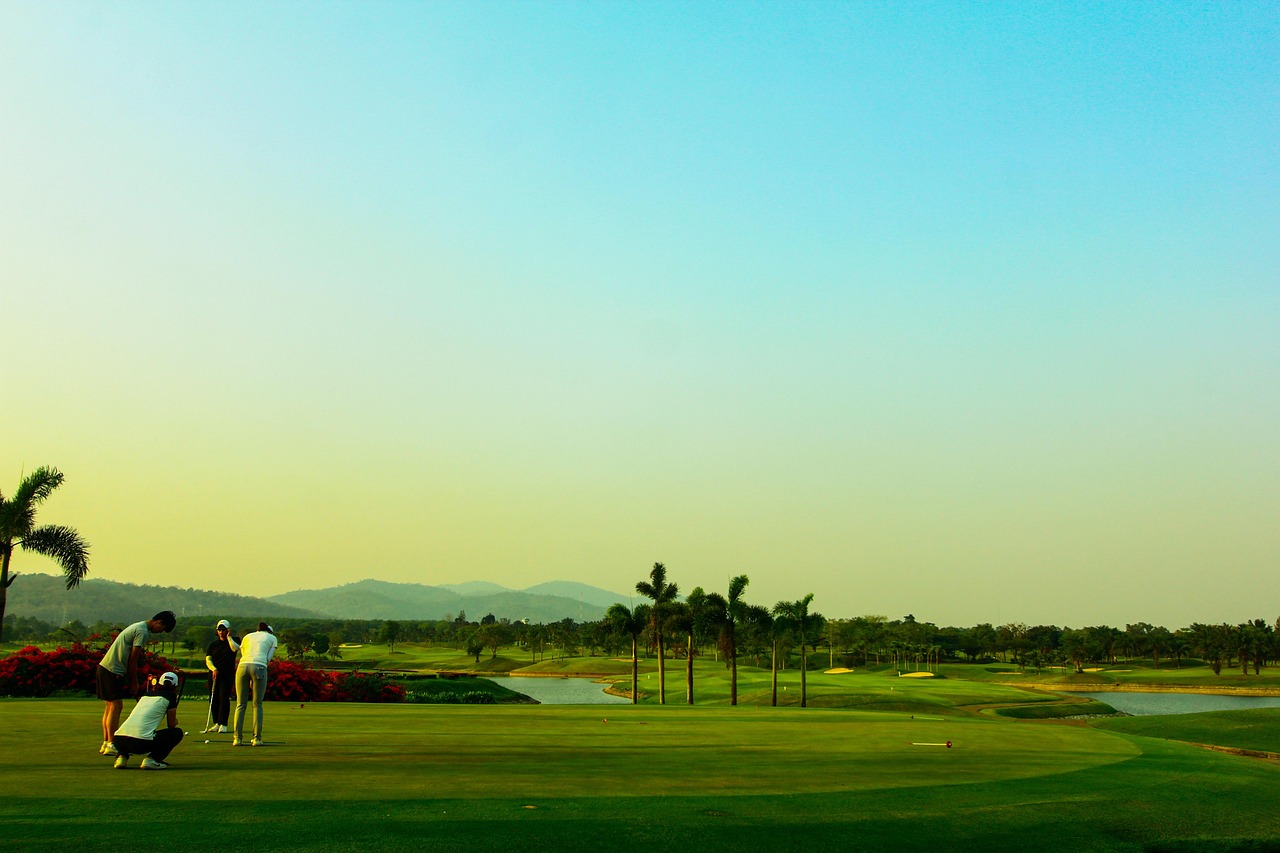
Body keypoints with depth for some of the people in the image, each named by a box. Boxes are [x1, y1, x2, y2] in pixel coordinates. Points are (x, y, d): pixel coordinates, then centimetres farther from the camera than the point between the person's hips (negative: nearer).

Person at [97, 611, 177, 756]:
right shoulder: (143, 632, -15)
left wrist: (133, 681, 17)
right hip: (113, 670, -10)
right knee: (116, 706, -8)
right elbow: (132, 660, -14)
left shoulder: (139, 627, 17)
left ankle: (106, 743, 16)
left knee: (111, 705, 12)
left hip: (105, 667, 10)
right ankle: (112, 745, -7)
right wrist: (134, 683, -5)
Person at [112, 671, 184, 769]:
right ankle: (152, 759, -3)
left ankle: (122, 756, 13)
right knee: (177, 733, 13)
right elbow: (172, 725, 15)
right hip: (141, 743, -6)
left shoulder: (146, 695, 29)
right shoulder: (170, 696, 11)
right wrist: (174, 721, 40)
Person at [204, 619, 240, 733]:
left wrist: (229, 637, -7)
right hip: (214, 674, 3)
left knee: (224, 698, -10)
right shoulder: (213, 644, 12)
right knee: (213, 698, 2)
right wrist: (214, 669, -15)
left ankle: (223, 725, -10)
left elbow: (235, 648, -17)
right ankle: (216, 723, 10)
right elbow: (208, 659, 2)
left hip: (228, 674, -3)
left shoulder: (233, 641, 7)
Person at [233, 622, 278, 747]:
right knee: (257, 705, 6)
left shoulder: (247, 637, 29)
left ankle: (237, 738, 2)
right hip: (259, 667, -2)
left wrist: (250, 680, 24)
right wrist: (254, 680, 13)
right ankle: (256, 738, 2)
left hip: (242, 666, 2)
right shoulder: (272, 638, 21)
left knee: (241, 704, 8)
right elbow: (268, 659, 11)